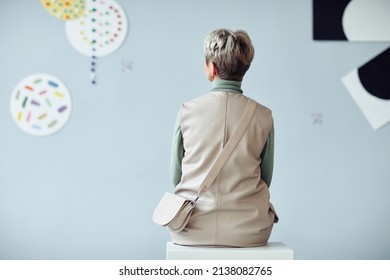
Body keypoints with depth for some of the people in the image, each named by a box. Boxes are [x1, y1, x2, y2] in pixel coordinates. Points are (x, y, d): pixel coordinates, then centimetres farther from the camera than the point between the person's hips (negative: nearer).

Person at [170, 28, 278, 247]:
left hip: (194, 229, 0)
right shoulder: (263, 116, -5)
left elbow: (176, 176, 4)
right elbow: (266, 178, 5)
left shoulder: (188, 111, -6)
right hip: (248, 229, 0)